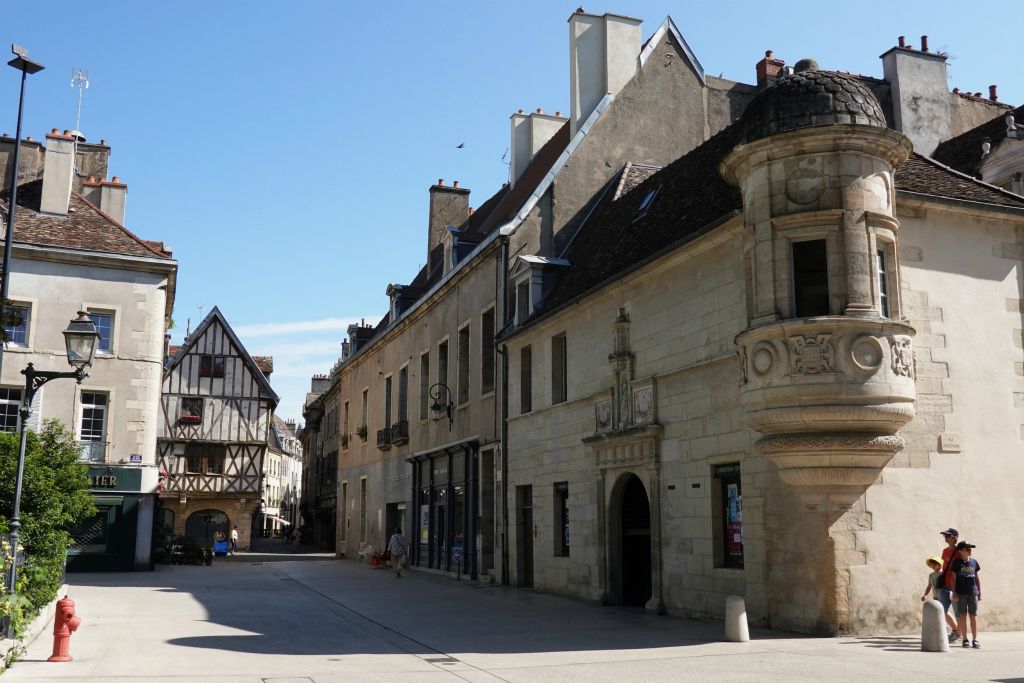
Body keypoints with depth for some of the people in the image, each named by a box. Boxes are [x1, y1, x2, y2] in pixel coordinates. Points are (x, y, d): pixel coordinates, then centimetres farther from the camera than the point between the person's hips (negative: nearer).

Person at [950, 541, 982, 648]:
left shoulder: (974, 562, 10)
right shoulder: (956, 562, 0)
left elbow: (977, 578, 15)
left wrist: (980, 592, 13)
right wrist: (954, 592, -6)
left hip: (973, 592, 3)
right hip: (961, 593, -3)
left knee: (973, 616, 2)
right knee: (962, 615, 1)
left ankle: (975, 639, 7)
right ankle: (965, 639, 9)